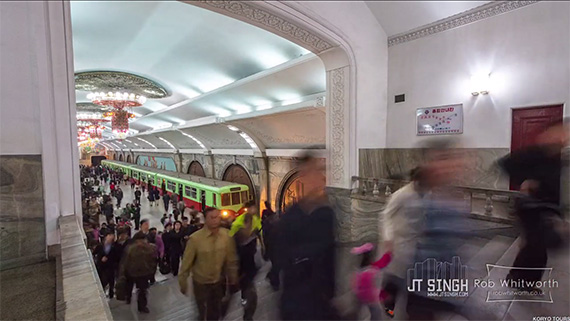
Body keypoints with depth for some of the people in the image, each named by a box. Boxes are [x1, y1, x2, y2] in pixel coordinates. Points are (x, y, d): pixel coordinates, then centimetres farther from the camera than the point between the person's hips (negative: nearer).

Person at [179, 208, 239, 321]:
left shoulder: (227, 236, -16)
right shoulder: (195, 238, -23)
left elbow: (232, 259, -7)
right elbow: (187, 261, -13)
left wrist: (233, 279, 1)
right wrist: (182, 282, -4)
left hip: (219, 282, 3)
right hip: (201, 283, -2)